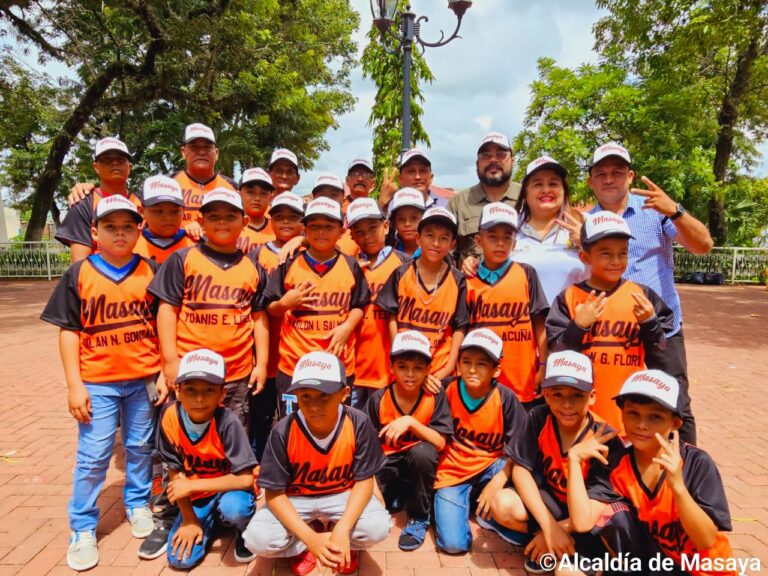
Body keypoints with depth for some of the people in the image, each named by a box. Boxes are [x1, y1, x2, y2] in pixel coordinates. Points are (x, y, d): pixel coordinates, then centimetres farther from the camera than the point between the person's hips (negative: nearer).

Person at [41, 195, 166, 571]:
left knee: (140, 448, 14)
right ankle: (82, 530, 24)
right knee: (92, 457, 7)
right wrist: (74, 385, -5)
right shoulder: (79, 274, -2)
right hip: (97, 382, -1)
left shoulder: (151, 272, -1)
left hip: (144, 380, 1)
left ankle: (138, 505, 36)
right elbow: (69, 331, 0)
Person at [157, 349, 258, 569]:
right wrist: (190, 519, -7)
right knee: (180, 559, -10)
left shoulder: (227, 422, -28)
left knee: (234, 507, -35)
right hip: (195, 495, 4)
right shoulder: (170, 418, -17)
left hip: (229, 488, -4)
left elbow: (245, 478, -27)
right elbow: (175, 473, -6)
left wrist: (193, 485, -26)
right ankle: (211, 521, 20)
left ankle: (244, 532, 1)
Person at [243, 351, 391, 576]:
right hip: (294, 499, 0)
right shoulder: (283, 431, -25)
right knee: (257, 539, -26)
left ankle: (346, 544, 9)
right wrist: (310, 538, -28)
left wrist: (342, 529, -29)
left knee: (378, 527, -27)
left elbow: (364, 480, -15)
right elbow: (274, 493, -17)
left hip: (342, 495, 0)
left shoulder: (358, 424, -24)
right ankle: (301, 547, 8)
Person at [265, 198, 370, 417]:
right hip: (293, 365, 0)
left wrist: (347, 327, -10)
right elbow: (271, 309, 6)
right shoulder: (289, 265, 1)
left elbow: (359, 305, 7)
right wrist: (285, 303, -14)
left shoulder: (351, 266, 3)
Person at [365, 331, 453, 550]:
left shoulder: (435, 396, -13)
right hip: (387, 464, 2)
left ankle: (419, 518, -10)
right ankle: (395, 499, 13)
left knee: (422, 451, -35)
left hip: (420, 466, -1)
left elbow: (440, 443, -18)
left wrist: (410, 422, -32)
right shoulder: (378, 399, -11)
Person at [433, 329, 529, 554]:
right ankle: (466, 500, 13)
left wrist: (496, 483, -21)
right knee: (454, 543, -16)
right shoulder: (448, 389, -13)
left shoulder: (505, 398, -15)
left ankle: (483, 509, 5)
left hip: (489, 467, 0)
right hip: (452, 473, 0)